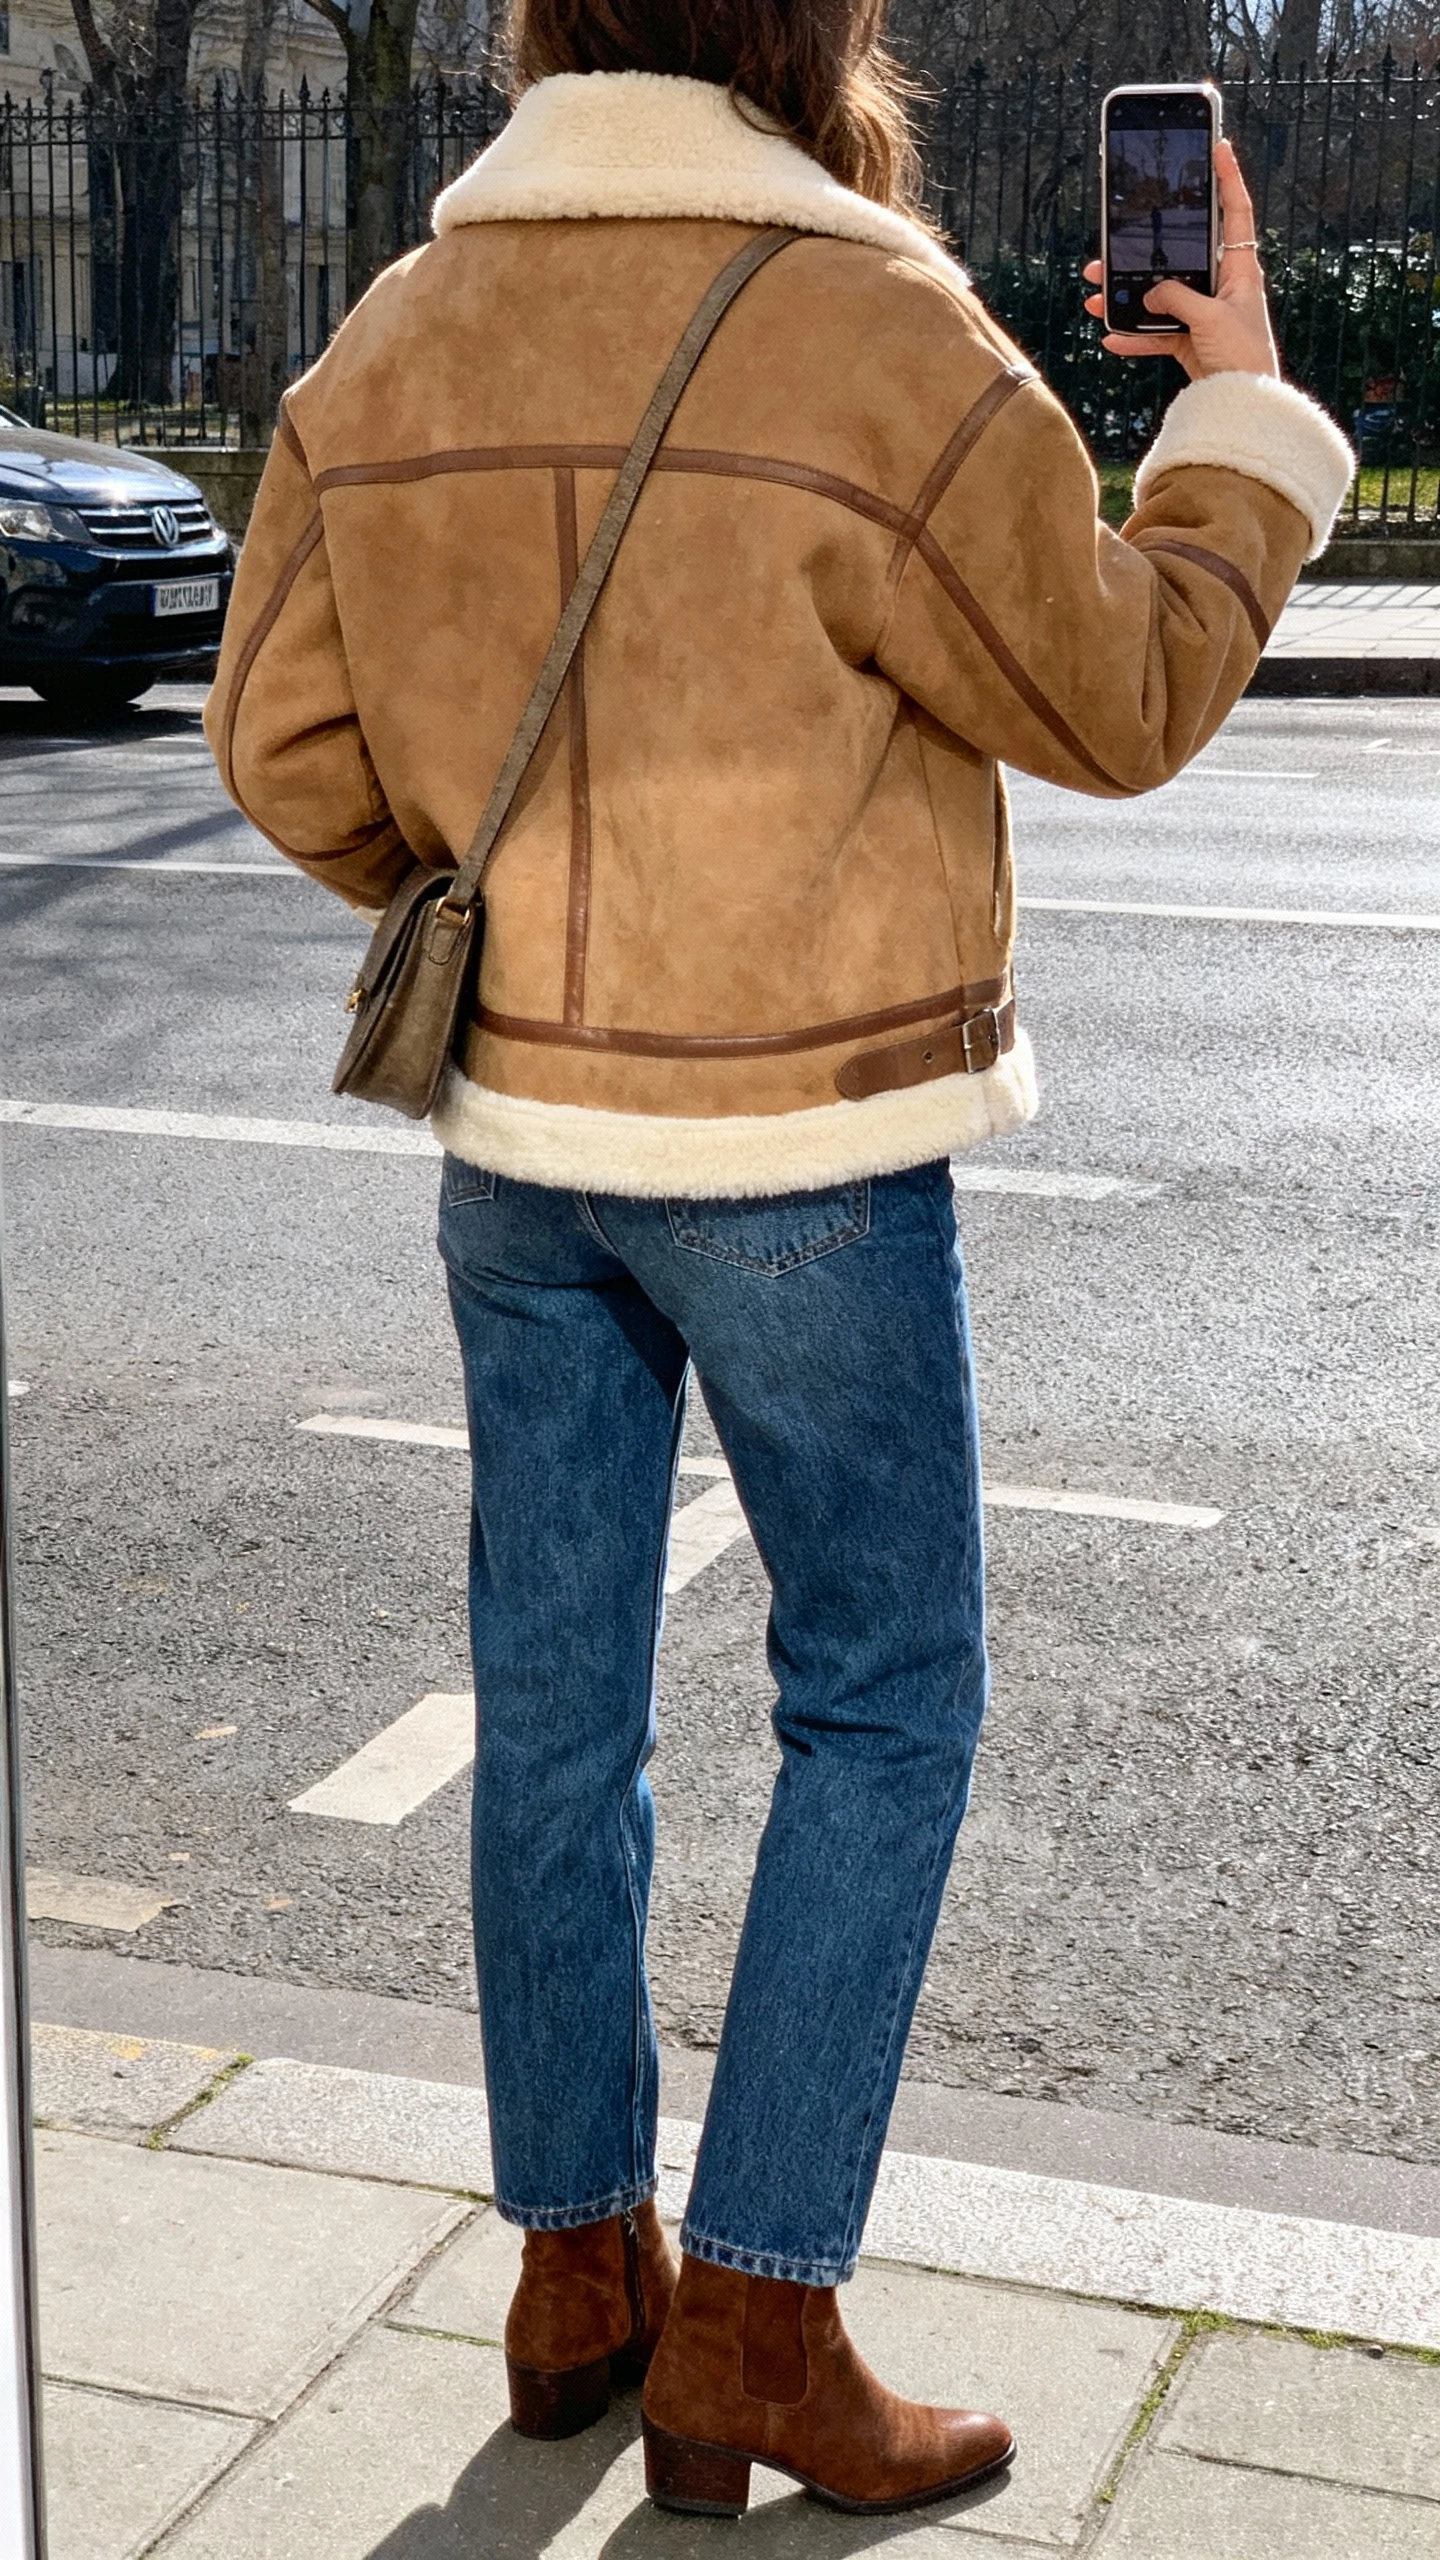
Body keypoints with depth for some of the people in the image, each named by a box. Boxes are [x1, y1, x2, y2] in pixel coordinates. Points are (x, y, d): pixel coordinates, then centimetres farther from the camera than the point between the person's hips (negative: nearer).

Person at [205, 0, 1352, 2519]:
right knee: (882, 1710, 7)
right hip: (804, 1152, -6)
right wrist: (1241, 407, 9)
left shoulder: (392, 345, 2)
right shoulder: (883, 343, -16)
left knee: (556, 1700, 14)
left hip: (515, 1132, 6)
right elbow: (1122, 700, -5)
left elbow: (288, 743, 6)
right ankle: (750, 2330, 9)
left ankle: (575, 2266, 27)